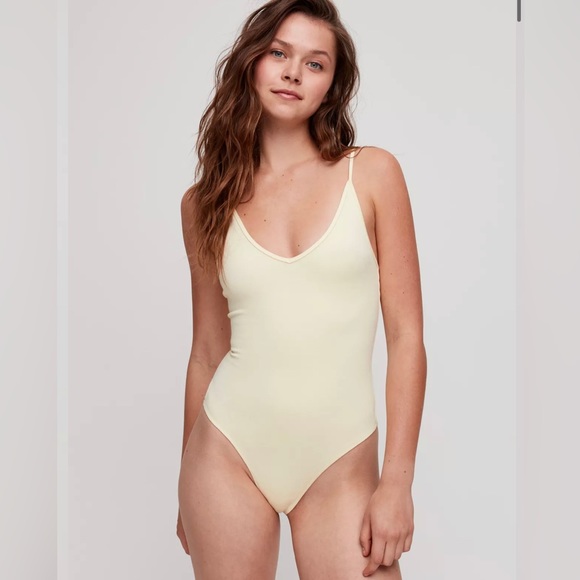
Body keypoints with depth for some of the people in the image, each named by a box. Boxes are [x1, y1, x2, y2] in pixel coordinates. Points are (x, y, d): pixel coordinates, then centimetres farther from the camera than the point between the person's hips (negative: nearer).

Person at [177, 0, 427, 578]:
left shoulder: (373, 173, -1)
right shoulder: (206, 202, 4)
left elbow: (406, 335, -3)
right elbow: (207, 351, 10)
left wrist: (397, 482, -8)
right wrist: (187, 491, 14)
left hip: (340, 464, -1)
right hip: (229, 450, 2)